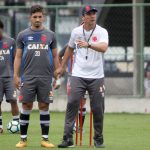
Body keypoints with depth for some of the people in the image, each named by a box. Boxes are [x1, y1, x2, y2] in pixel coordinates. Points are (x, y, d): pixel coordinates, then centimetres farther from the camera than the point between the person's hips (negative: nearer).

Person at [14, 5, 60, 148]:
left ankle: (45, 139, 7)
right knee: (26, 106, 0)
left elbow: (55, 56, 11)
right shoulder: (23, 35, 5)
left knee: (44, 106, 2)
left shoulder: (50, 35, 7)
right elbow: (18, 57, 6)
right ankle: (23, 138, 7)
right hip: (27, 77, -1)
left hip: (45, 77, 1)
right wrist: (16, 75, -1)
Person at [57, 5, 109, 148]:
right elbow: (70, 48, 21)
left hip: (96, 77, -1)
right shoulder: (76, 31, 4)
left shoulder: (102, 32, -6)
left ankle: (98, 139, 18)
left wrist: (88, 44, -41)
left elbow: (103, 48, -26)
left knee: (98, 109, 2)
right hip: (78, 76, 1)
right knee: (72, 104, -11)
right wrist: (62, 66, 27)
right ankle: (68, 138, -11)